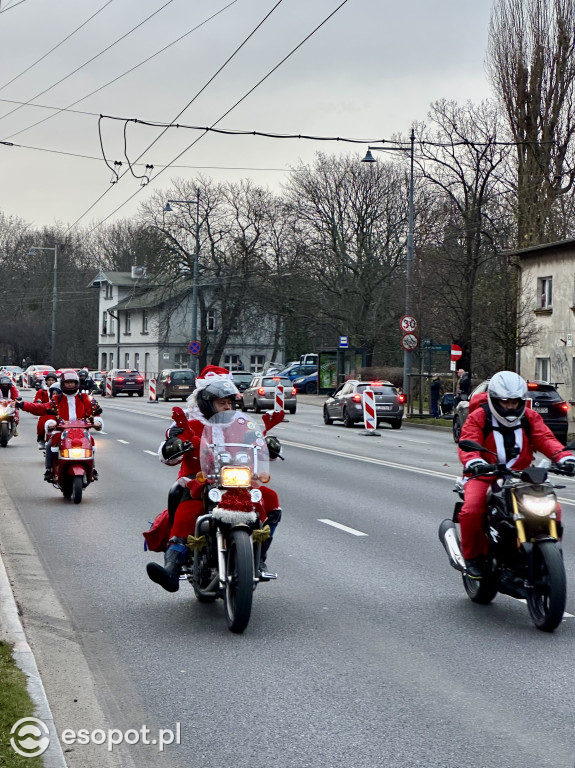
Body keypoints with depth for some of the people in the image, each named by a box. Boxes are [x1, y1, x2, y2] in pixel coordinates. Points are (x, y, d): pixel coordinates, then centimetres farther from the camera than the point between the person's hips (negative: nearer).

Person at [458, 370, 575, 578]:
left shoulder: (530, 417, 8)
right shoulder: (478, 417, -3)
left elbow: (545, 438, -3)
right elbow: (468, 443, -17)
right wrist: (473, 461, -40)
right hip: (485, 476, -3)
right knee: (471, 510, -29)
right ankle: (473, 557, -4)